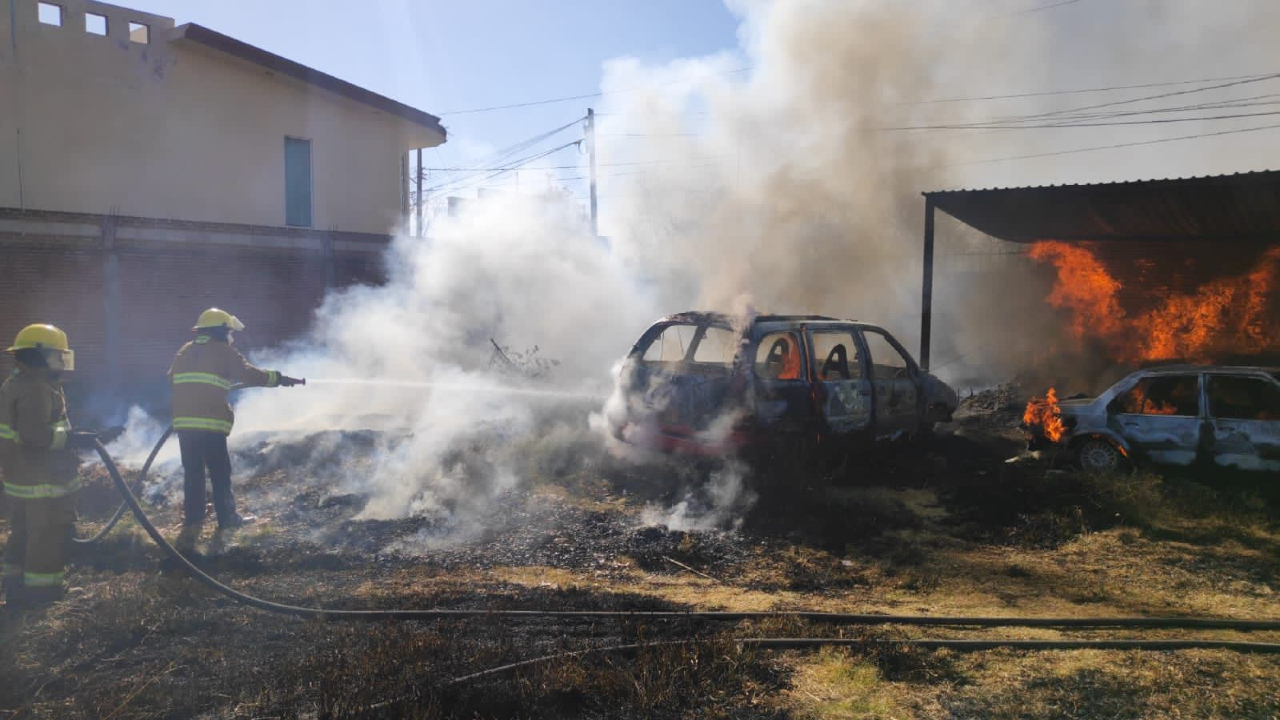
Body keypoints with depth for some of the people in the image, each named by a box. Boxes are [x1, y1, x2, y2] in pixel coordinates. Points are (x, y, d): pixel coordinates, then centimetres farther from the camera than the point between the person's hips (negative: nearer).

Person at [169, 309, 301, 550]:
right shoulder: (224, 352, 0)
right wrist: (280, 379, 4)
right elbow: (250, 375, -4)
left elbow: (172, 379, 20)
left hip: (184, 421, 5)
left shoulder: (184, 352, 18)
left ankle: (192, 522, 8)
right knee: (220, 472, 8)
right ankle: (227, 517, 19)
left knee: (193, 473, 9)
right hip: (211, 422, -5)